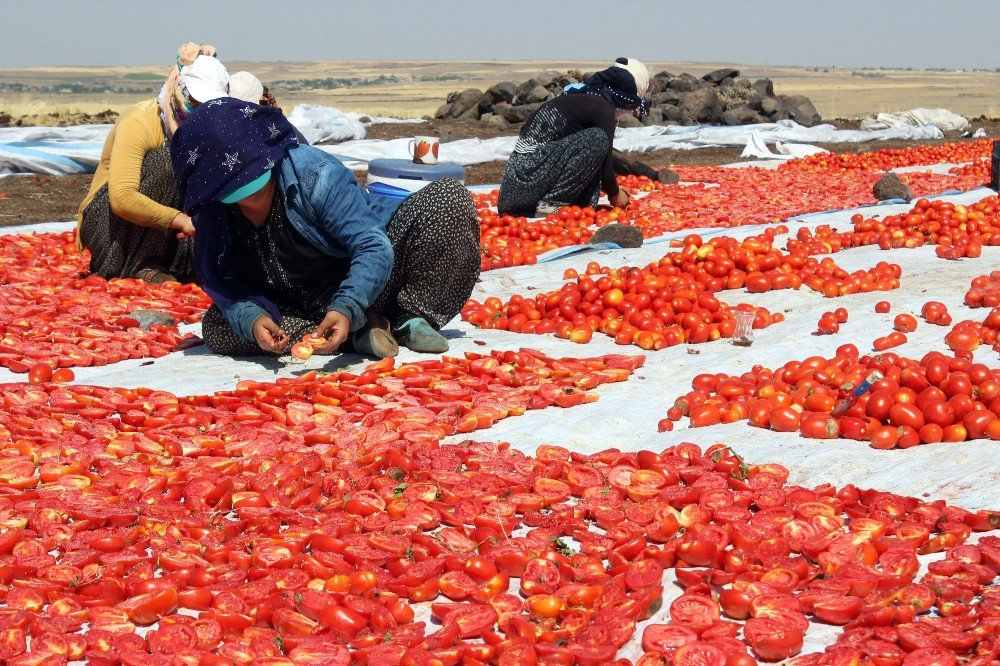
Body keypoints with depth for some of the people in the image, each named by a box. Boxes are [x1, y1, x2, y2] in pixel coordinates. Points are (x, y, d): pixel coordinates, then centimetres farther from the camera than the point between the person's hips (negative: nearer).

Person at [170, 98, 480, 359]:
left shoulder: (314, 173, -25)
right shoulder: (210, 213, -12)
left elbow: (373, 248, -29)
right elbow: (225, 286, -10)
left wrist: (346, 309, -45)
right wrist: (252, 320, -34)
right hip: (300, 306, 4)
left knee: (449, 197, -23)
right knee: (217, 328, -23)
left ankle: (412, 318, -11)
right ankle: (360, 331, -19)